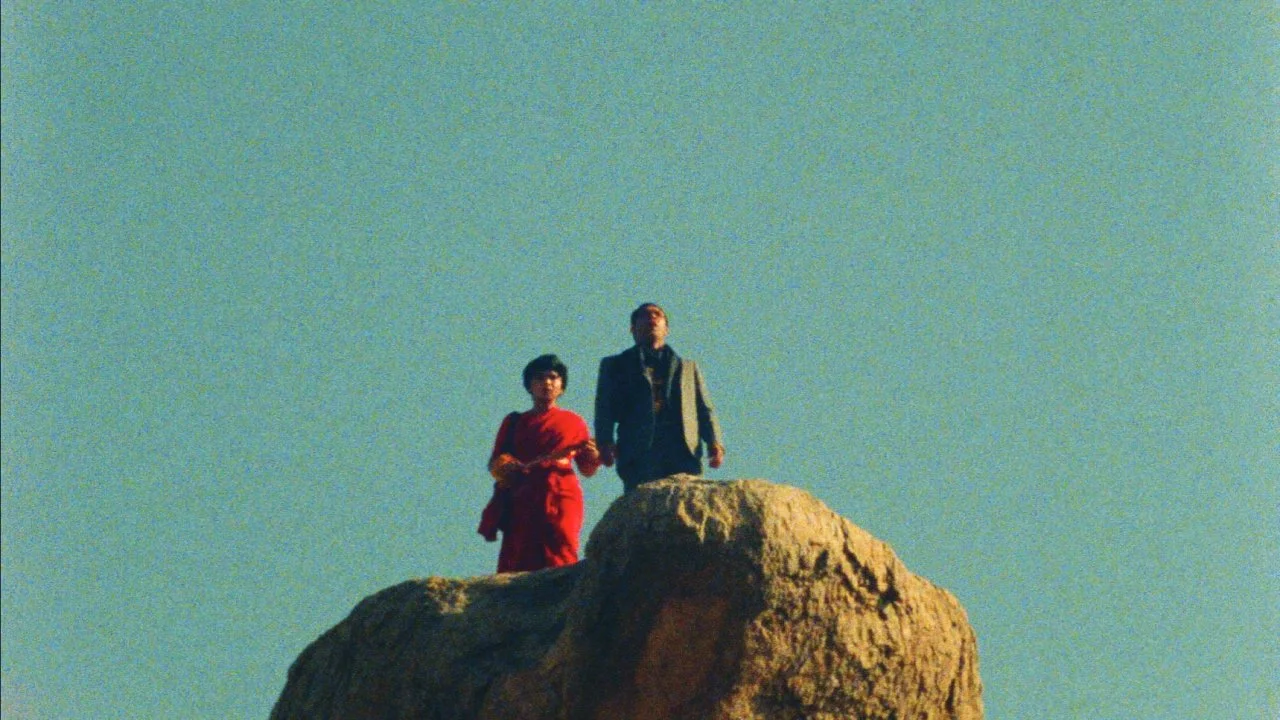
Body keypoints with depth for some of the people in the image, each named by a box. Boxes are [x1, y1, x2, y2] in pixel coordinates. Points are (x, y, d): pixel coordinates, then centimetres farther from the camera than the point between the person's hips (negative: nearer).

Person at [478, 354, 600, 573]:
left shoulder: (573, 422, 16)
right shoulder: (514, 422, 19)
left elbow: (587, 469, 15)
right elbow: (494, 463, 17)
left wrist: (594, 456, -7)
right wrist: (503, 468, -5)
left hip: (560, 499, -1)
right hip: (522, 499, 1)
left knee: (558, 559, -14)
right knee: (517, 564, -7)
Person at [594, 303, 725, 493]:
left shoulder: (688, 367, 31)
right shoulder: (615, 365, 24)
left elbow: (705, 409, 20)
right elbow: (604, 410, 11)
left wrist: (714, 442, 1)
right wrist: (605, 442, -8)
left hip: (683, 454, 2)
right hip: (638, 454, -2)